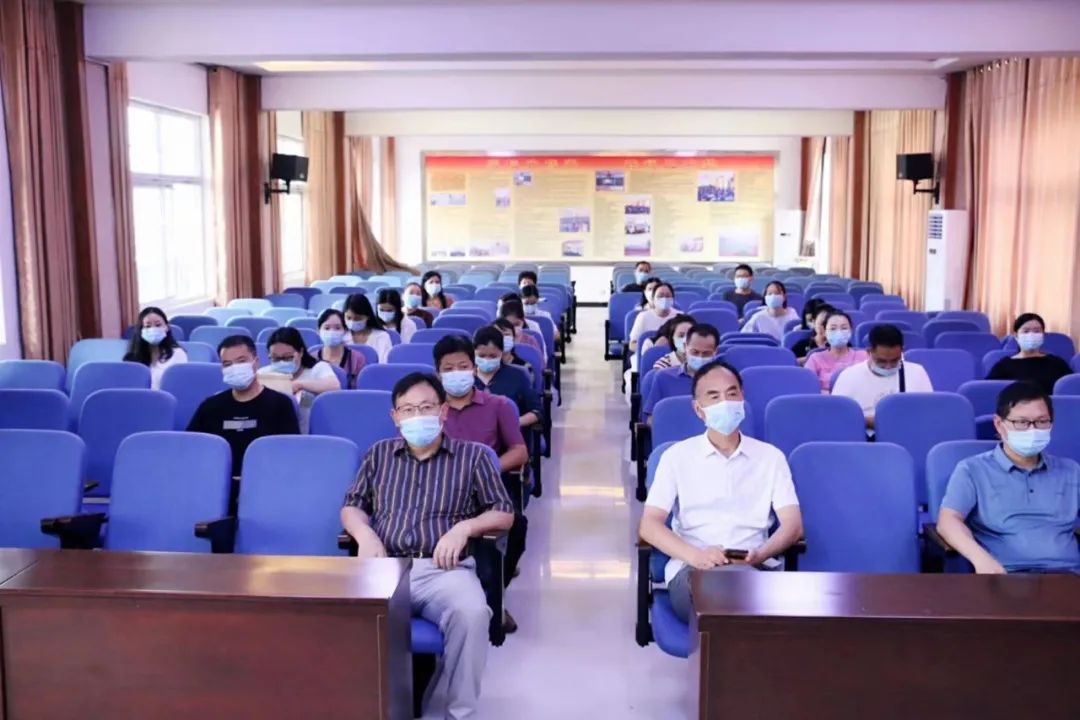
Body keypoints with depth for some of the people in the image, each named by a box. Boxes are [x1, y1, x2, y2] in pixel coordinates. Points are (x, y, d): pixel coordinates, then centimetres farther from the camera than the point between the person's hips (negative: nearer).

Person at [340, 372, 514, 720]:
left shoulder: (472, 455, 13)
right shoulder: (379, 454, 20)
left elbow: (504, 513, 12)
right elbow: (351, 506, 21)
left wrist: (464, 527, -8)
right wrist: (365, 534, -2)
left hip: (445, 569, -1)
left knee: (471, 612, -36)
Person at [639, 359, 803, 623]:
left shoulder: (771, 456, 15)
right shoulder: (677, 456, 10)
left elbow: (793, 525, 6)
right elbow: (649, 525, 1)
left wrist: (759, 555, -17)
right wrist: (695, 555, -19)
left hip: (755, 569, 2)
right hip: (692, 569, -2)